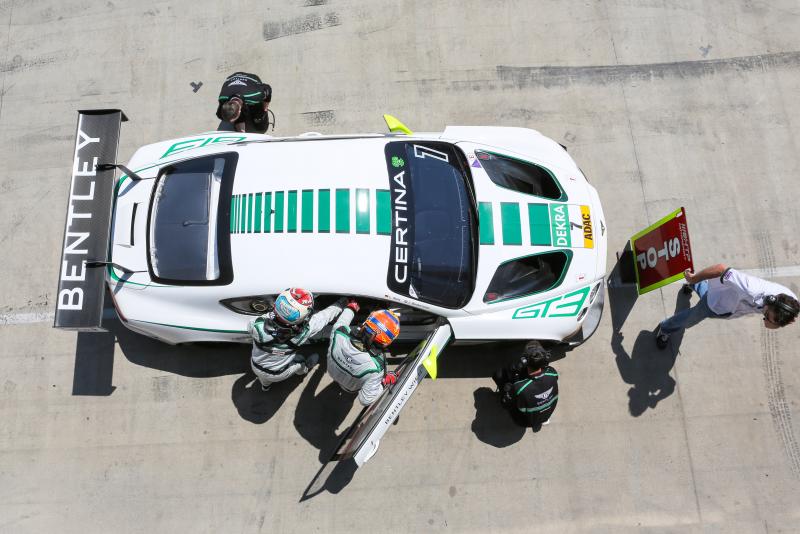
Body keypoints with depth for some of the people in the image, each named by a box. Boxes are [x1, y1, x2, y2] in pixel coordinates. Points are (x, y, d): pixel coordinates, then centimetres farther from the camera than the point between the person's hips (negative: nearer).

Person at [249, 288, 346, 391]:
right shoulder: (304, 331, -36)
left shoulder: (257, 325, -37)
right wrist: (340, 304, -2)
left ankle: (265, 385, 59)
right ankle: (304, 369, 57)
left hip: (257, 369, 0)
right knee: (300, 360, 29)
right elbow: (326, 315, -18)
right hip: (280, 374, 0)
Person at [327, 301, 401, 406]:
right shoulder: (375, 368, -45)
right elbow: (365, 400, -33)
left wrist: (351, 308, 10)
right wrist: (385, 383, -21)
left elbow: (340, 322, -9)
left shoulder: (339, 333, -37)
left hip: (333, 374, 3)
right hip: (352, 389, -3)